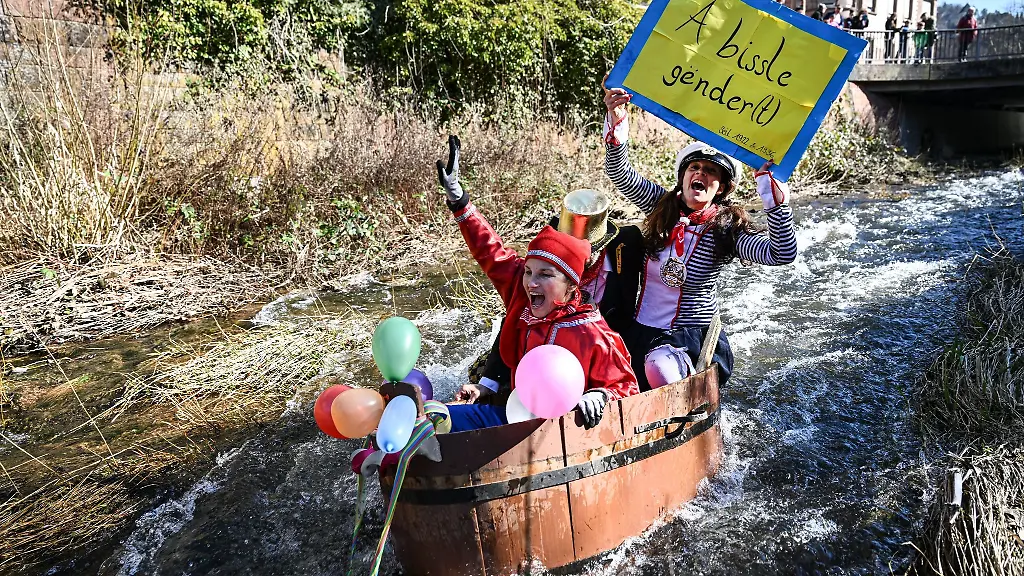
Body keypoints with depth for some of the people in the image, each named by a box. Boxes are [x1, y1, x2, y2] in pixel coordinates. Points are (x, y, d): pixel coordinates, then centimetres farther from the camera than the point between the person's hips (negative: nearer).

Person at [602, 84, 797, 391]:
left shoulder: (727, 228, -10)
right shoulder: (663, 205, 0)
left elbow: (783, 254, -21)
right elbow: (619, 171, -6)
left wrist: (775, 198, -31)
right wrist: (616, 120, -21)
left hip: (693, 331, -4)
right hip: (641, 327, 4)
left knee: (662, 369, -30)